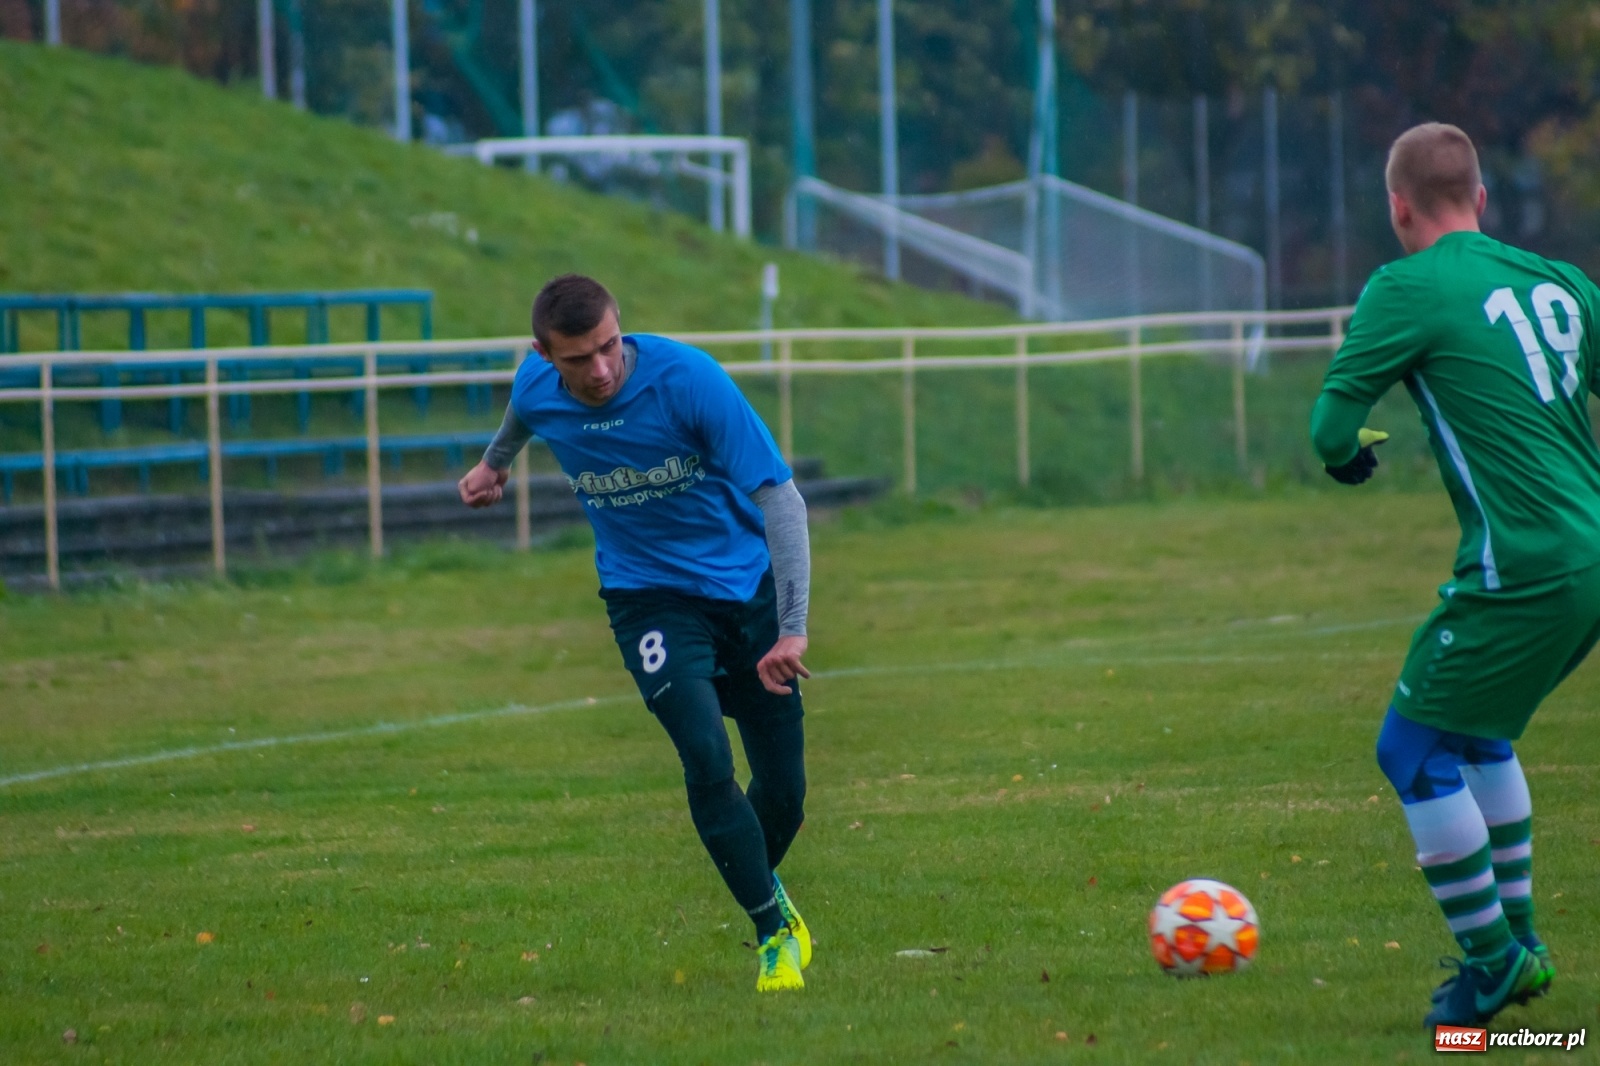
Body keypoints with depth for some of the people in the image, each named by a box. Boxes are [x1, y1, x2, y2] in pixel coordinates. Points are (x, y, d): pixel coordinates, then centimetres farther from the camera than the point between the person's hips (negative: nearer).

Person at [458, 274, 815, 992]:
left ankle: (762, 883, 36)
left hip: (747, 582, -1)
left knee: (783, 790, 3)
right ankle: (773, 931, -8)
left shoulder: (687, 378, -24)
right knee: (707, 763, -21)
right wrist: (496, 461, 40)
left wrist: (791, 630, -30)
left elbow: (780, 497, -23)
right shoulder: (538, 388, -11)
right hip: (648, 596, 1)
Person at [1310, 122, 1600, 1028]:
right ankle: (1519, 940, 26)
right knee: (1478, 732, 25)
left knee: (1415, 749, 5)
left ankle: (1492, 962, 5)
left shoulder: (1409, 289, -6)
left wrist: (1353, 456, 14)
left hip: (1523, 570, -8)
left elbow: (1331, 428, -8)